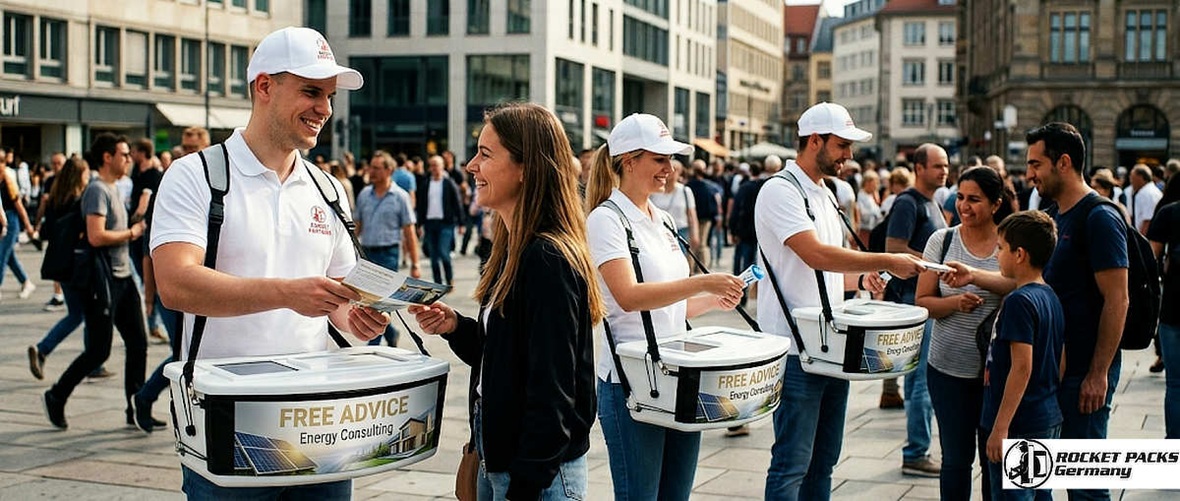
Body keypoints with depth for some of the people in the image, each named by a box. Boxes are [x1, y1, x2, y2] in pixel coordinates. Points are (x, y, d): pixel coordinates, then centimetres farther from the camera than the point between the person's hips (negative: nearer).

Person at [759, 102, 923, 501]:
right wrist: (886, 262, -20)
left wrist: (860, 279, 5)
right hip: (797, 351, -9)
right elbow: (816, 255, -25)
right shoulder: (780, 191, -12)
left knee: (824, 461, 15)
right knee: (792, 465, -3)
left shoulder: (825, 194, 17)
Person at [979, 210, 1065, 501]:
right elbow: (1060, 364, 15)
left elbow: (1022, 367, -22)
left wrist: (1000, 427, -21)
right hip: (1049, 420, 9)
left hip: (1019, 425, -9)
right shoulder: (1051, 298, 10)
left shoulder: (1019, 302, -17)